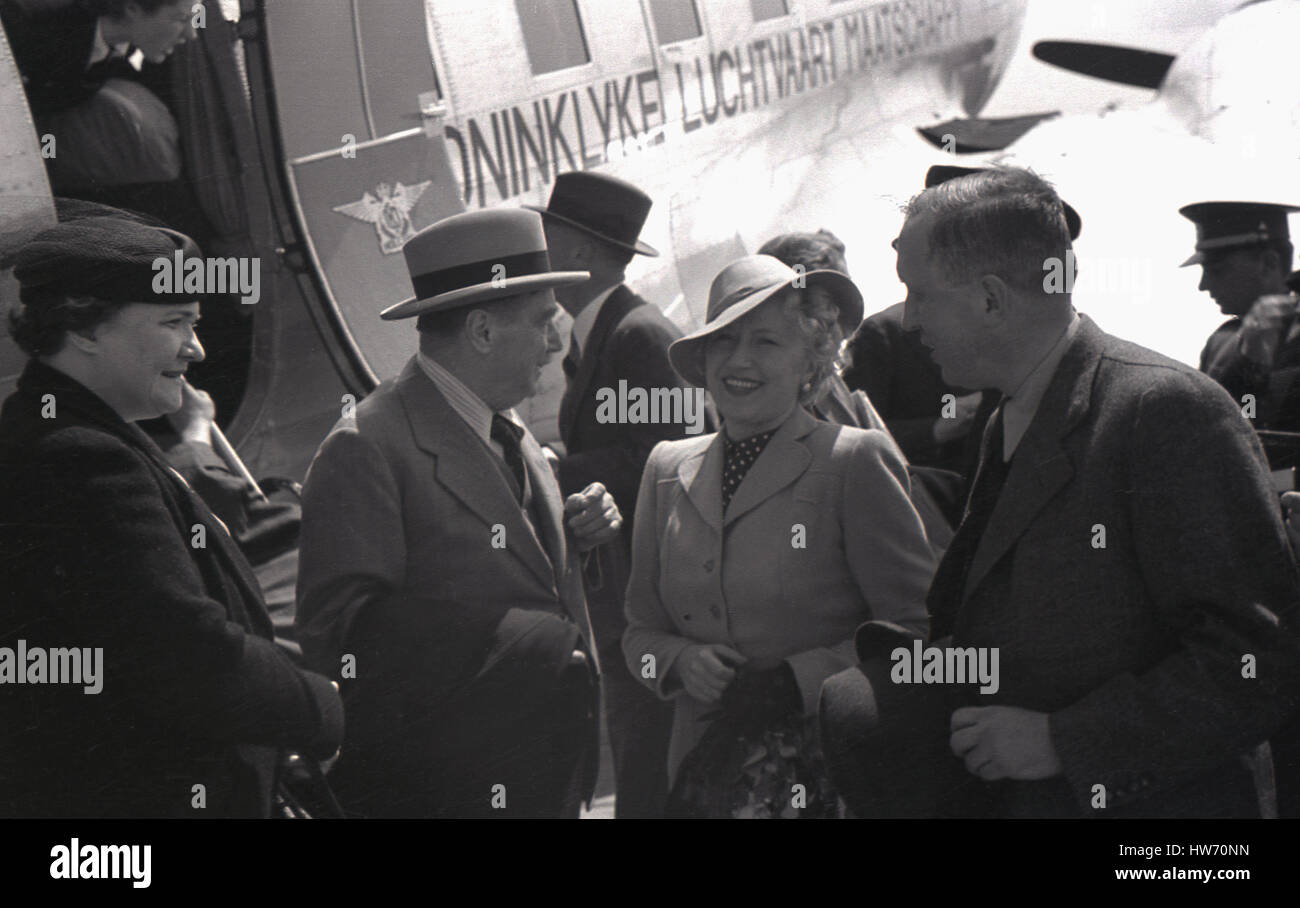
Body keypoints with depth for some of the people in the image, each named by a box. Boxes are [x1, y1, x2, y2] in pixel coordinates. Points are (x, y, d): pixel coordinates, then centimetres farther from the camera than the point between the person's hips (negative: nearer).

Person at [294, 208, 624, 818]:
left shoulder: (507, 432, 13)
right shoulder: (366, 449, -18)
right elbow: (338, 633, -24)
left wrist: (572, 531, 1)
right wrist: (521, 643, -24)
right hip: (437, 790, -8)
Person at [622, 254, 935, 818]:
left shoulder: (857, 462, -6)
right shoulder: (668, 469, 10)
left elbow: (920, 631, -8)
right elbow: (641, 629, 16)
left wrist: (793, 680, -16)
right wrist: (682, 661, -5)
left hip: (829, 781, -4)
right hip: (704, 771, 4)